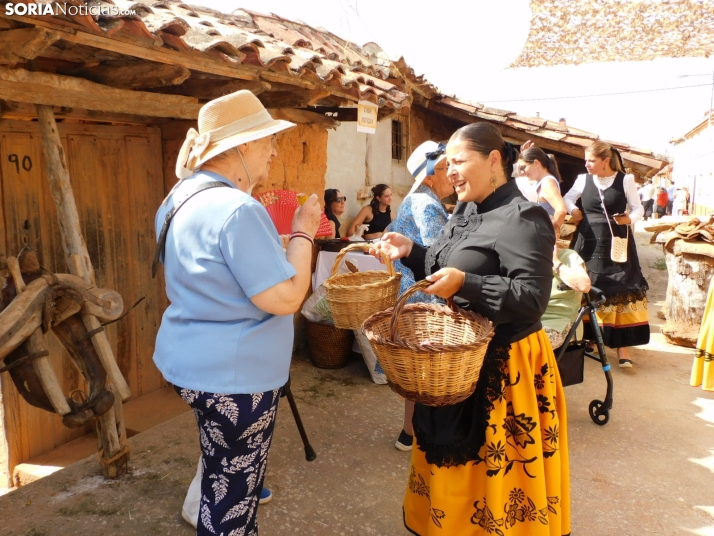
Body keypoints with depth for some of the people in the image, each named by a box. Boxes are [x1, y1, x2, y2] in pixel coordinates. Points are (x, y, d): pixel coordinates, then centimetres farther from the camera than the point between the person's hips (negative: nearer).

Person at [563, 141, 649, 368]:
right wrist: (573, 210, -1)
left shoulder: (625, 180, -2)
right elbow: (567, 198, 18)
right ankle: (585, 337, 20)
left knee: (622, 292, -6)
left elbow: (638, 208, 5)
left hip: (616, 243, -2)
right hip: (589, 243, 2)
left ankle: (622, 345, 0)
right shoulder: (583, 179, 3)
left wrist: (630, 218, -16)